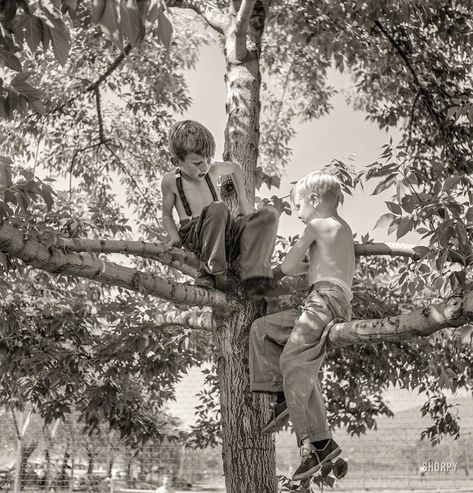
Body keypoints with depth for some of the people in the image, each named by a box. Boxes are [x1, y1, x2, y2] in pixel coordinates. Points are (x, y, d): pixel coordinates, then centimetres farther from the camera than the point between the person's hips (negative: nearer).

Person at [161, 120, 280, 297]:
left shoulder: (213, 170, 6)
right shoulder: (170, 181, -2)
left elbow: (235, 168, 29)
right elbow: (167, 215, 8)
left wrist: (243, 200, 24)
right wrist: (175, 238, -9)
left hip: (226, 237, 5)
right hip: (195, 237, -5)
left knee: (270, 213, -17)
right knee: (217, 208, -37)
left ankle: (255, 279, -33)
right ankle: (212, 271, -29)